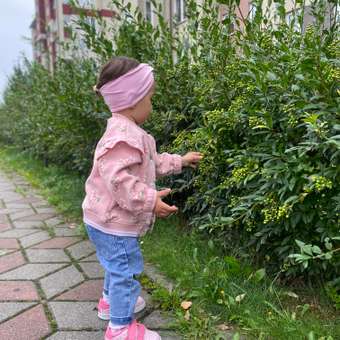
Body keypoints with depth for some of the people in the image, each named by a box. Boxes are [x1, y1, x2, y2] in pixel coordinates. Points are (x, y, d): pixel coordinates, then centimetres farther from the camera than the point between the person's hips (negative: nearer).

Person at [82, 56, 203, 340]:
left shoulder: (127, 131, 10)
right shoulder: (124, 136, -27)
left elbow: (152, 162, 21)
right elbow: (117, 178, -35)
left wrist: (179, 161, 22)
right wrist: (149, 200, -32)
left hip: (109, 219, 11)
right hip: (113, 221, -11)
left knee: (117, 265, 29)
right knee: (126, 270, 2)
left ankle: (111, 300, 50)